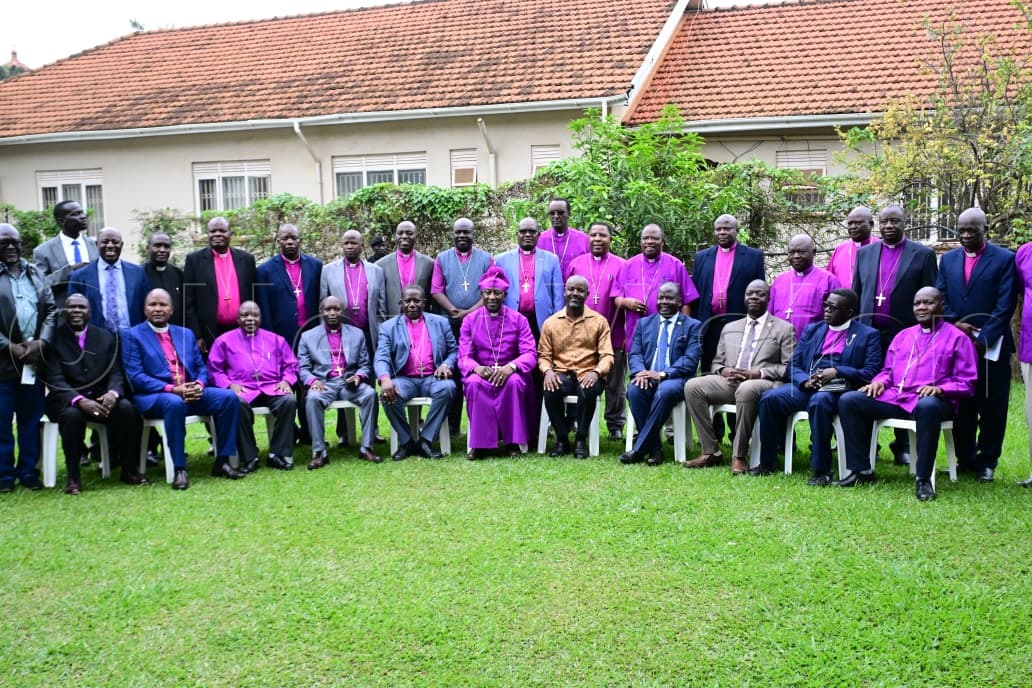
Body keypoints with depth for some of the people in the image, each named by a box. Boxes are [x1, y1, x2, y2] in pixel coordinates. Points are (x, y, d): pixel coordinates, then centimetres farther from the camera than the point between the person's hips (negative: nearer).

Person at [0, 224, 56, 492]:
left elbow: (51, 310, 8)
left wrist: (41, 342, -7)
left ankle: (29, 471, 17)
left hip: (35, 358, 4)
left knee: (32, 419, 8)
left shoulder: (36, 273, 13)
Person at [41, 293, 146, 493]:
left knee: (126, 407, -27)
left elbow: (115, 373, 3)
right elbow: (54, 379, -10)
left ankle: (128, 469, -12)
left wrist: (113, 393, -22)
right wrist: (79, 400, -28)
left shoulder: (106, 337, 9)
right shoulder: (53, 338, -1)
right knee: (72, 414, -36)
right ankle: (73, 476, -19)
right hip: (67, 400, -2)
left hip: (101, 397, 3)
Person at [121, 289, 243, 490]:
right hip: (153, 397, -5)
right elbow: (136, 377, -8)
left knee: (228, 397, -19)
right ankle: (179, 469, -29)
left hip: (190, 393, 5)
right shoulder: (132, 335, 3)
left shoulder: (186, 333, 19)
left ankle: (222, 461, -12)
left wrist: (199, 384, -9)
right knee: (175, 403, -39)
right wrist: (171, 389, -20)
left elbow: (201, 367, 16)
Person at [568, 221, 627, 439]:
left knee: (615, 383, 8)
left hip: (613, 335, -1)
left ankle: (616, 424, 18)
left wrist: (627, 334, -3)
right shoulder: (576, 264, 7)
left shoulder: (621, 266, 1)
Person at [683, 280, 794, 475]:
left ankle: (739, 456, -28)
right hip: (729, 381, 5)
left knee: (746, 389, -40)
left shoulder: (784, 329, 10)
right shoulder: (729, 328, 23)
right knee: (692, 386, -20)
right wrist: (723, 371, -3)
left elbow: (790, 368, 1)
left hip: (764, 383, -5)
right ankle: (710, 452, -15)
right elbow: (716, 362, 23)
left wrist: (758, 373, -14)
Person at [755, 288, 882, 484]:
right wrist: (805, 381, -8)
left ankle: (821, 470, -29)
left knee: (818, 401, -38)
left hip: (840, 389, -5)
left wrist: (836, 372, -17)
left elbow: (871, 372, -4)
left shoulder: (868, 335, 9)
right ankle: (766, 463, -10)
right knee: (770, 398, -22)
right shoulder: (812, 330, 22)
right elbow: (794, 365, 15)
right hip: (808, 386, 5)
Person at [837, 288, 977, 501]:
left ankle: (923, 479, -32)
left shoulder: (957, 338, 8)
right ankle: (861, 470, -12)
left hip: (931, 400, -5)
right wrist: (880, 381, 2)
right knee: (848, 400, -14)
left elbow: (966, 383, 2)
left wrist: (939, 389, -17)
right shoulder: (903, 336, 24)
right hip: (894, 397, 6)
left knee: (928, 406, -43)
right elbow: (888, 370, 27)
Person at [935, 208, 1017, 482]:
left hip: (991, 346, -3)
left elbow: (1005, 305, -9)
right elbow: (940, 297, 8)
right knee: (961, 406, 9)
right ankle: (965, 458, 20)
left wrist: (983, 340, -15)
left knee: (991, 407, 4)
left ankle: (987, 462, 15)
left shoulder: (1004, 259, -3)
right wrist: (954, 323, -10)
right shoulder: (948, 259, 11)